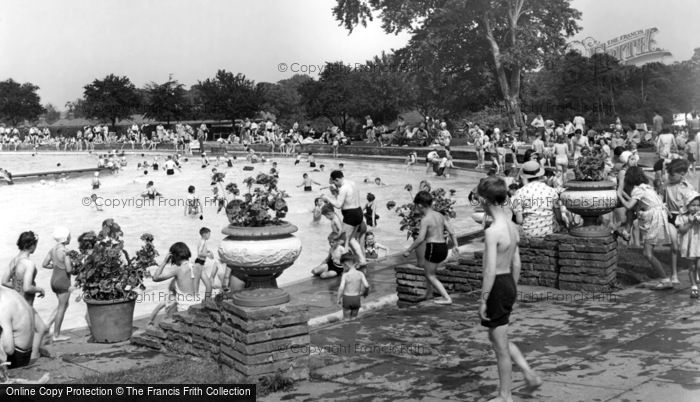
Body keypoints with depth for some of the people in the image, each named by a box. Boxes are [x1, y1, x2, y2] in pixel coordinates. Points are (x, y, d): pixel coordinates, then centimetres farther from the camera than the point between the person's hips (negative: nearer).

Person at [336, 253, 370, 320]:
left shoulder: (345, 275, -17)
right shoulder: (360, 274, -9)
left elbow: (341, 288, -20)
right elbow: (366, 286, -12)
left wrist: (339, 299, -5)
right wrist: (362, 292, 9)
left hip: (347, 299, -3)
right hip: (356, 299, 3)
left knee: (347, 319, 14)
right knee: (354, 318, 21)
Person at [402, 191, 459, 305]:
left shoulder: (425, 219, -14)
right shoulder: (439, 215, 8)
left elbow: (420, 239, -20)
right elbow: (451, 231, 9)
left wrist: (408, 250, -12)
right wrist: (454, 245, 20)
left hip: (433, 247, -8)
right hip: (443, 246, 8)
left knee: (430, 275, 6)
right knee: (429, 271, 26)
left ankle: (447, 298, 1)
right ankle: (428, 294, 38)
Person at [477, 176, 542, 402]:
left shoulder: (492, 231, -22)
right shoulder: (512, 226, 6)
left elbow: (490, 271, -22)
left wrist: (483, 300, -16)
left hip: (497, 286, -9)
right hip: (510, 283, 9)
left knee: (500, 346, 5)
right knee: (498, 338, 24)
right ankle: (530, 374, 24)